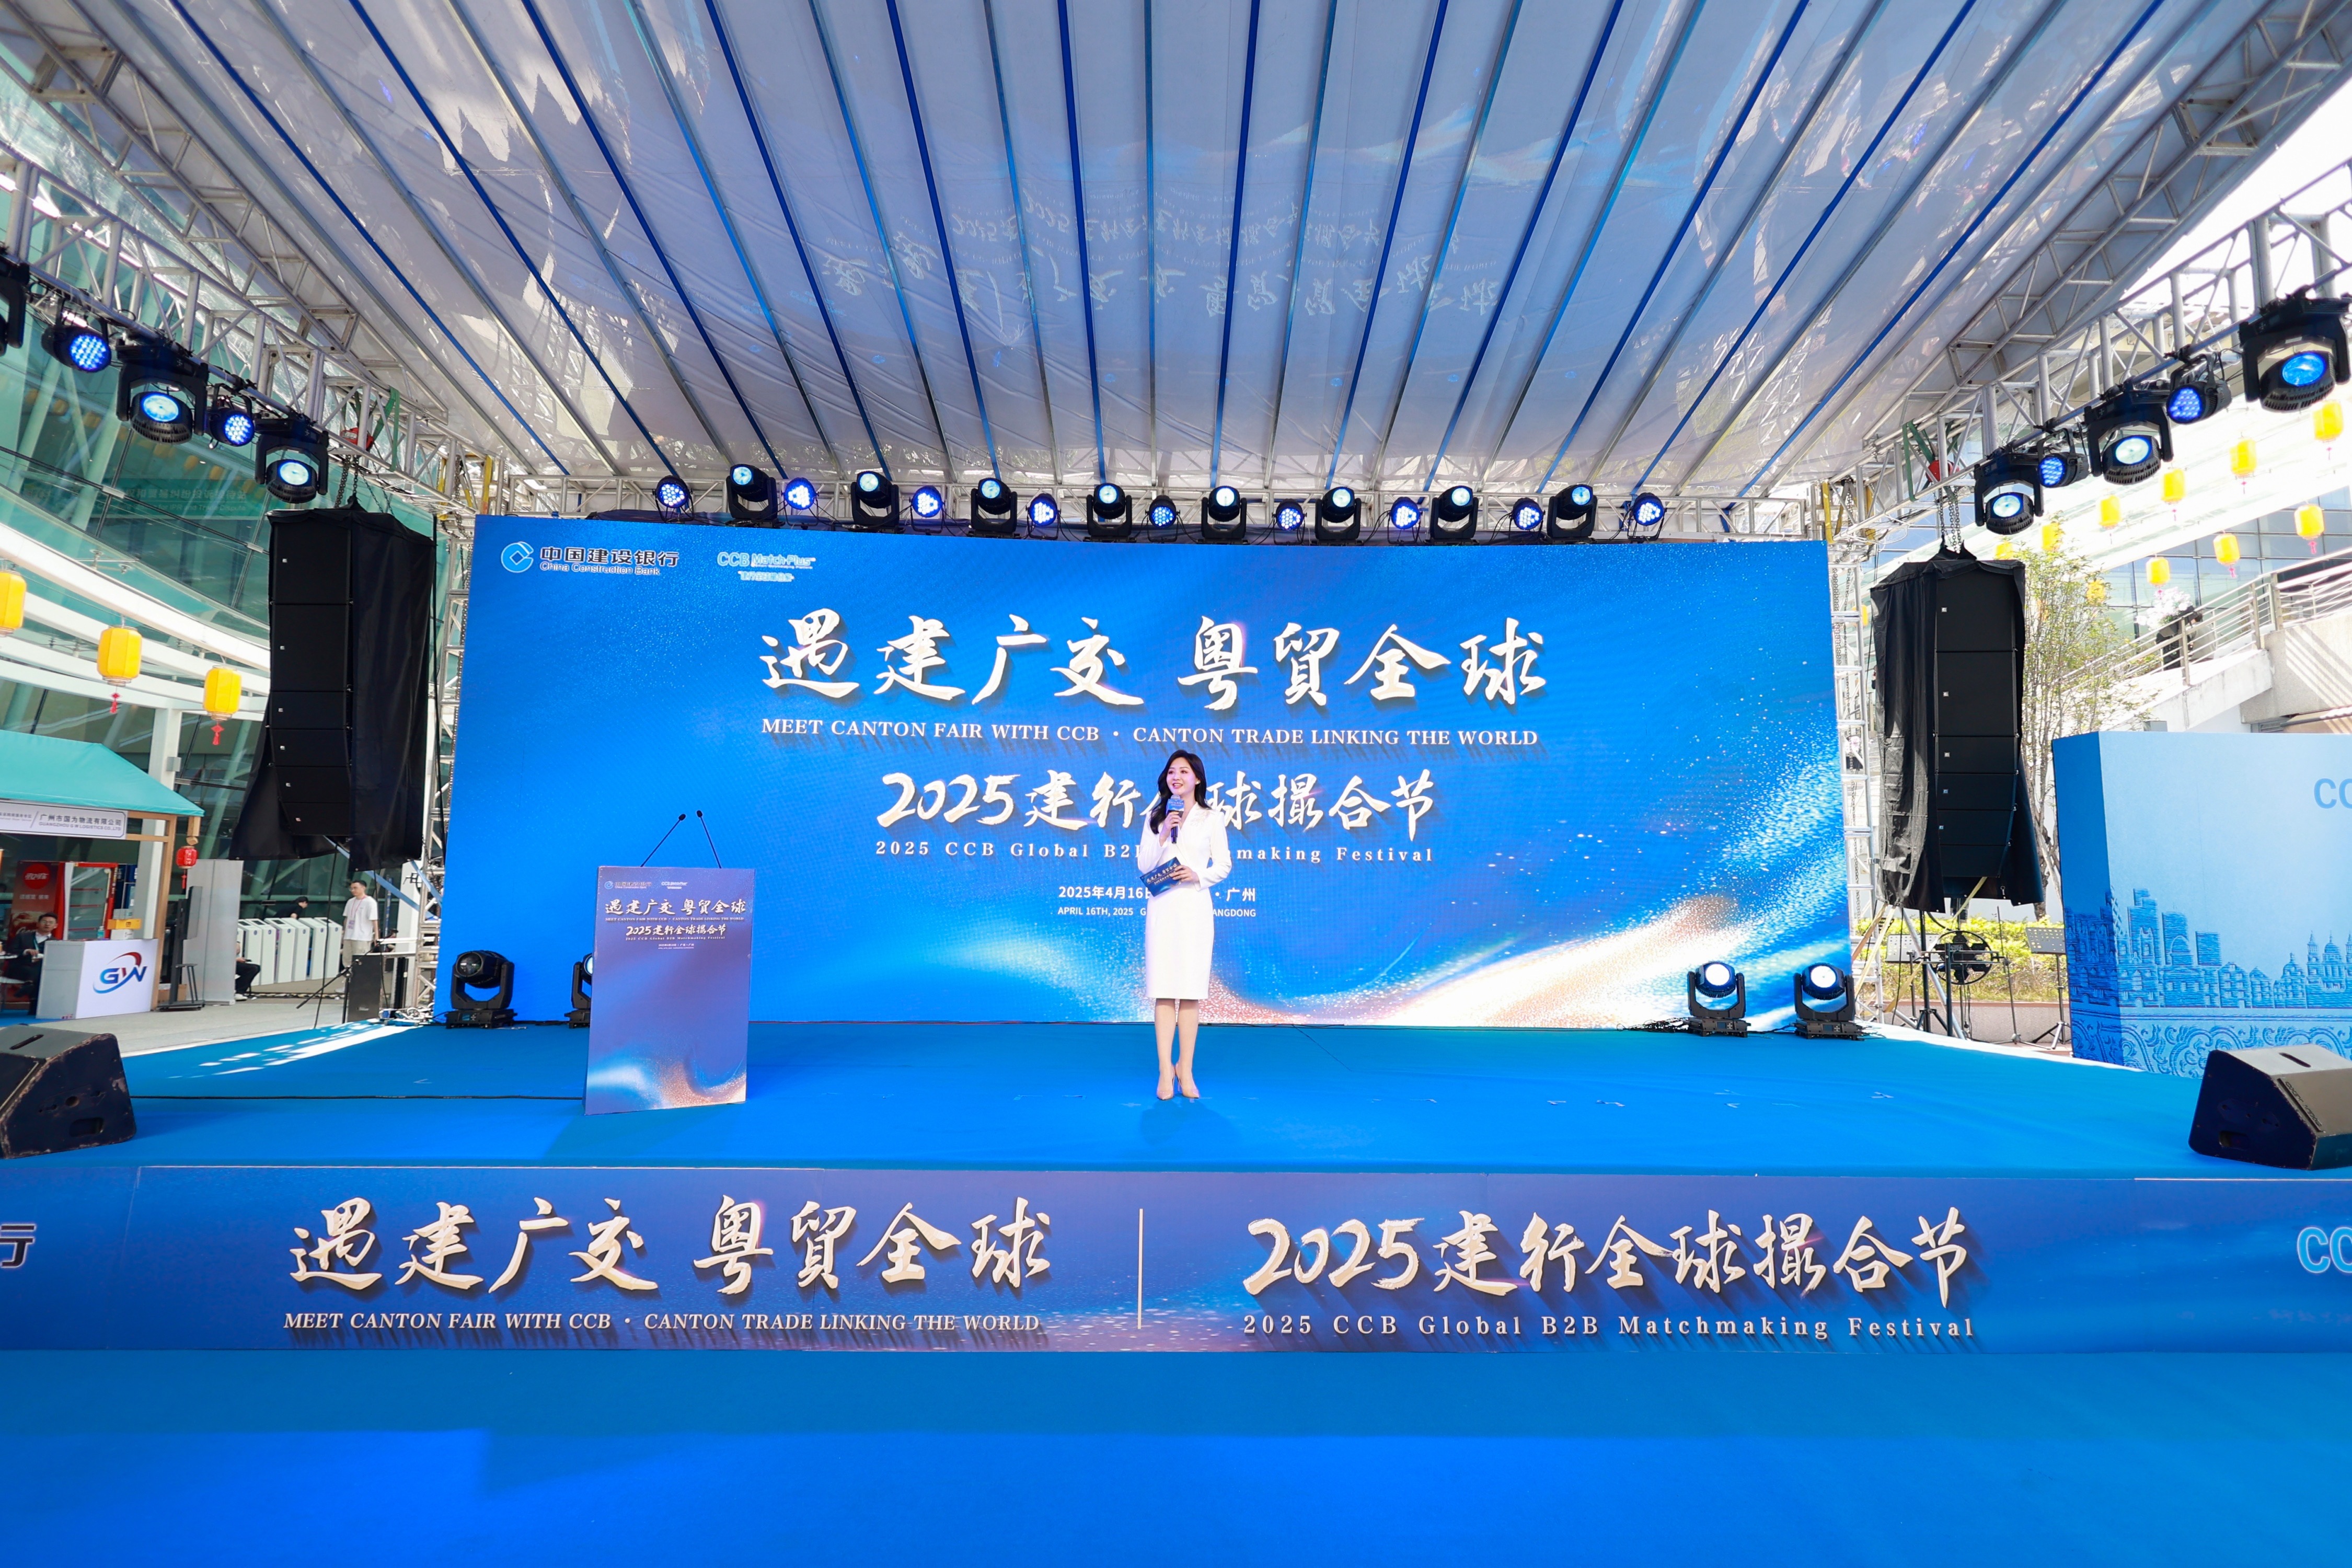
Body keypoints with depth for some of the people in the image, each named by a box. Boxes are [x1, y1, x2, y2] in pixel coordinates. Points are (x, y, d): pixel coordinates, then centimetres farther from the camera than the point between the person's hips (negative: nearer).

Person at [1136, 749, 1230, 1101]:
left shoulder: (1212, 818, 7)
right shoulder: (1155, 817, 11)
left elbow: (1223, 865, 6)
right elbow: (1143, 865, 5)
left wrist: (1199, 876, -12)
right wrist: (1163, 835, -8)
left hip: (1195, 906, -1)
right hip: (1162, 906, 1)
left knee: (1191, 991, 0)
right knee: (1164, 990, -3)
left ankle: (1185, 1070, 7)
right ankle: (1166, 1071, 1)